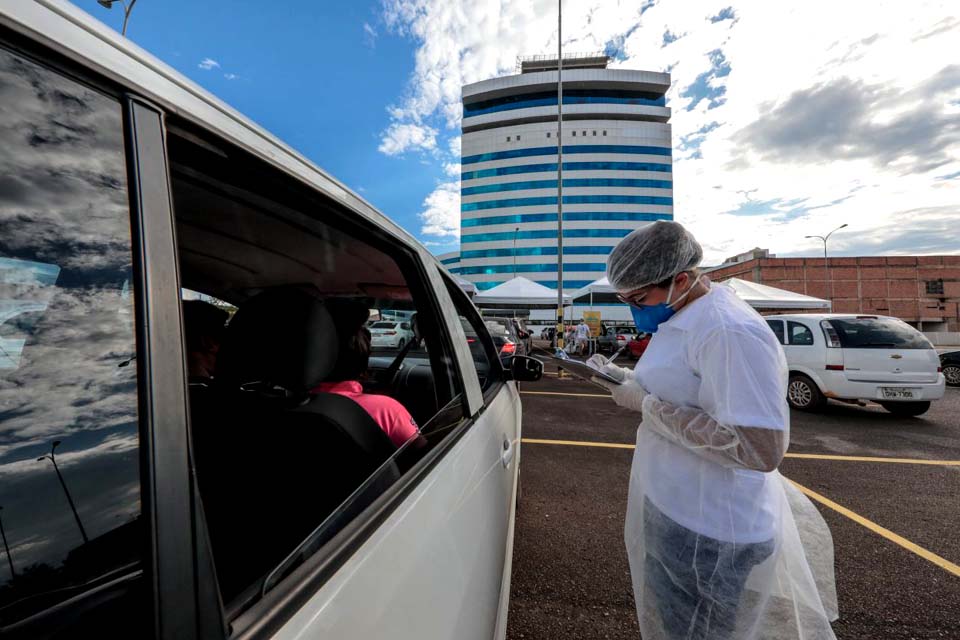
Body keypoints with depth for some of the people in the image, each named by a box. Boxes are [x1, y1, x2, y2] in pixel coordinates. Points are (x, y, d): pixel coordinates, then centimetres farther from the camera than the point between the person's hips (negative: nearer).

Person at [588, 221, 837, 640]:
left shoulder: (728, 332, -27)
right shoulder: (679, 320, 4)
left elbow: (763, 450, -29)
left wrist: (648, 405, -27)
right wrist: (622, 380, 2)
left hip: (705, 530, -9)